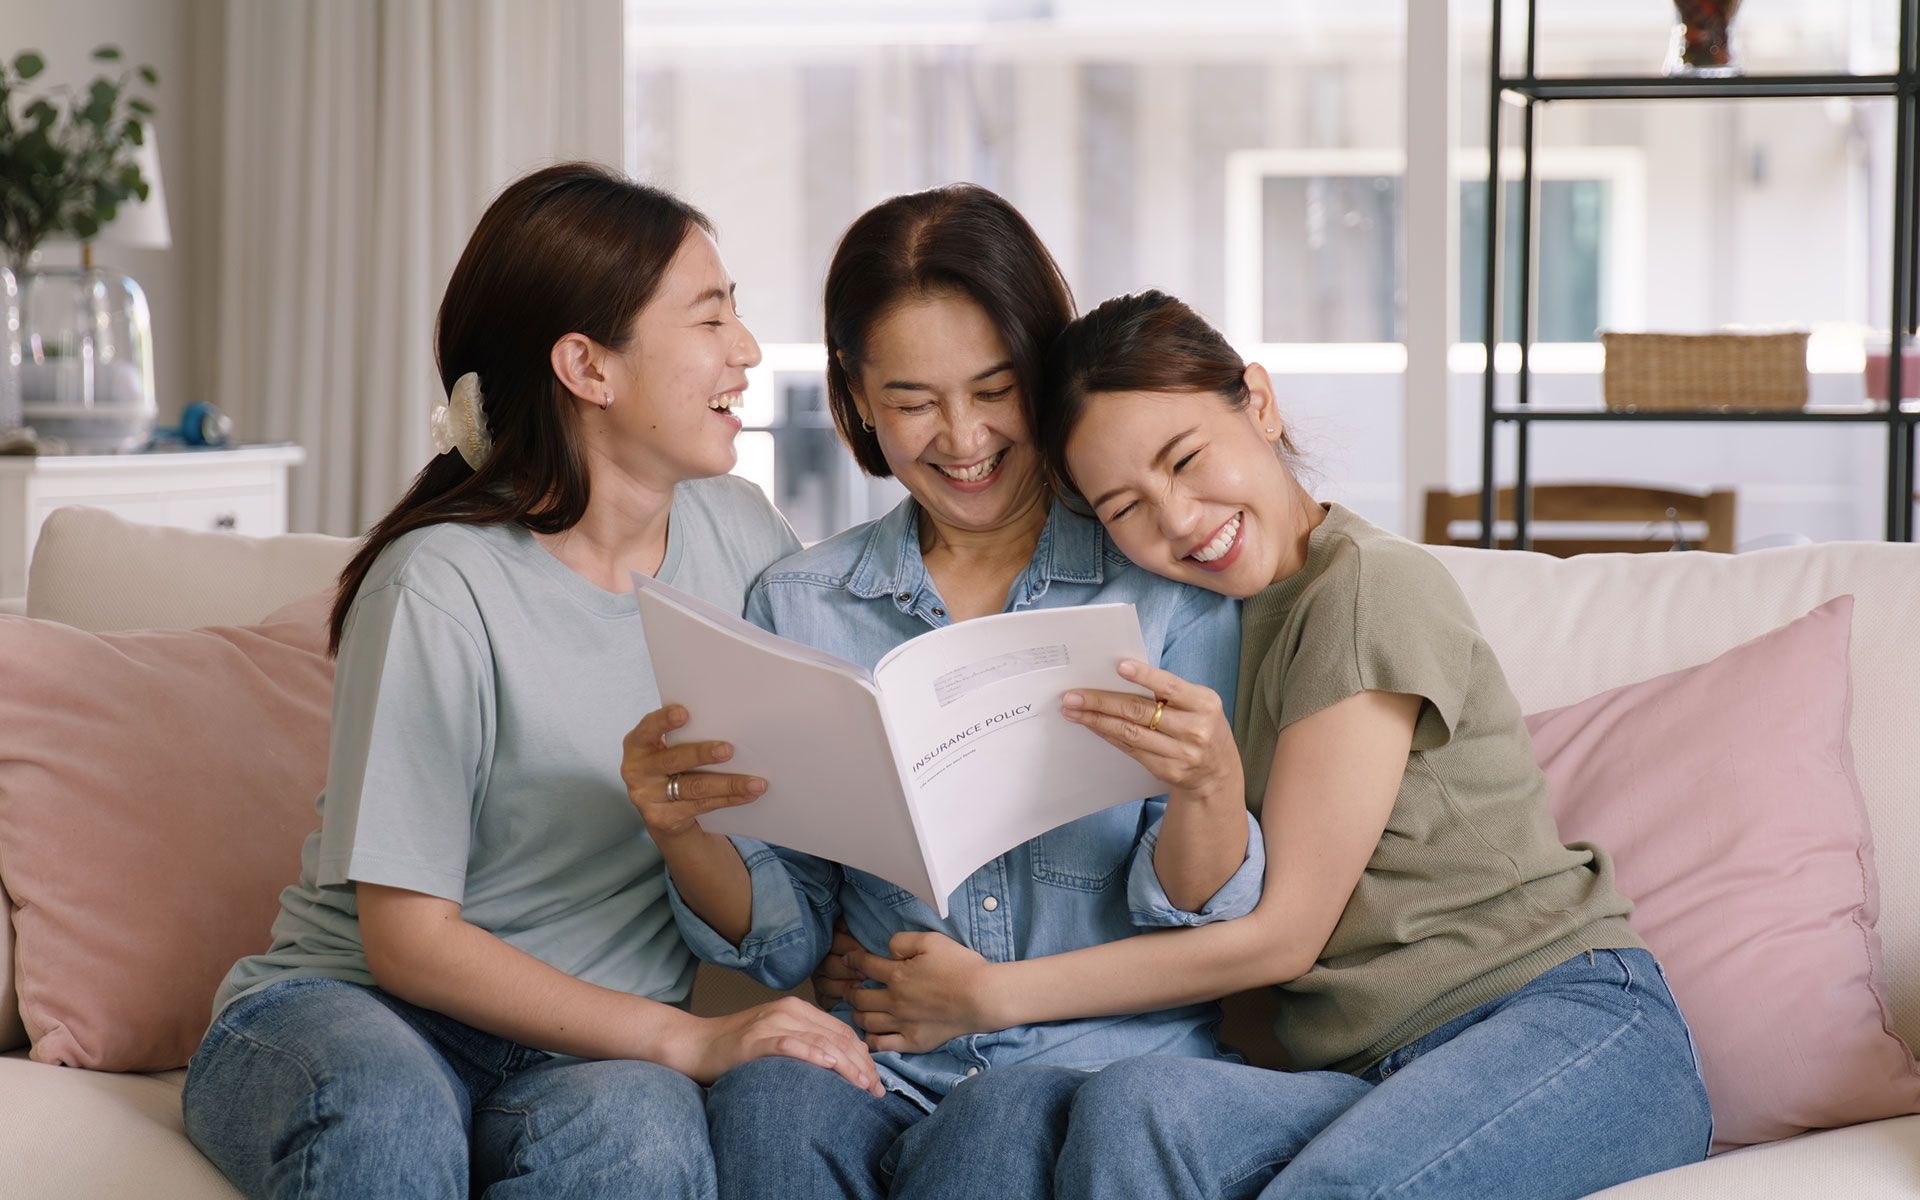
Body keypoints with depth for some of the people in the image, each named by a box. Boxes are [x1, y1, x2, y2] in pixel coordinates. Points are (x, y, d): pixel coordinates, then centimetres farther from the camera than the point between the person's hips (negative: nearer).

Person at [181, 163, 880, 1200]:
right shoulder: (444, 588, -14)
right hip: (360, 1010, -4)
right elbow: (407, 937, -14)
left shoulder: (737, 532, 4)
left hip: (600, 1051, 4)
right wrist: (688, 1040, -22)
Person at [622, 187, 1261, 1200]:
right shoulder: (796, 604, 10)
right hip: (879, 1055, 2)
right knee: (770, 1105, -32)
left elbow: (1198, 919, -1)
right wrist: (682, 832, -10)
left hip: (1106, 1044, -2)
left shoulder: (1169, 583, 3)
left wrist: (1202, 787, -22)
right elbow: (785, 942, 10)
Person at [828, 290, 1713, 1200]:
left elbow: (1280, 935, -8)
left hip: (1572, 1026, -5)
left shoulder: (1370, 587, -7)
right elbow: (1225, 910, 12)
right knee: (1130, 1108, -29)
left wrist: (986, 995, -3)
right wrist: (1211, 782, -9)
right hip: (1367, 1075, 6)